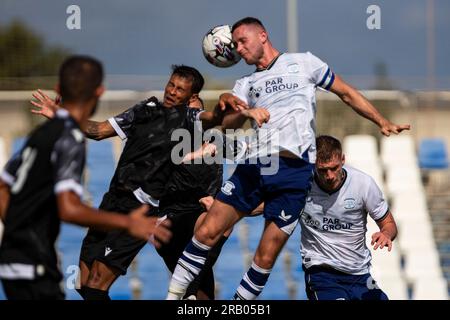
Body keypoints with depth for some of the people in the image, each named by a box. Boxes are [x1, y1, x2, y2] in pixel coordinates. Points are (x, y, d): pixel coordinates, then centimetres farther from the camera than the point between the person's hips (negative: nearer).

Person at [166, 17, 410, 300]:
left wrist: (382, 122, 2)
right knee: (207, 232, -7)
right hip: (253, 167, 3)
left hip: (294, 171, -3)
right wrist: (244, 112, -20)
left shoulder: (303, 63, 10)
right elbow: (226, 124, 2)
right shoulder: (246, 85, 19)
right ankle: (173, 296, 3)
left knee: (266, 257, -6)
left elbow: (347, 93, 12)